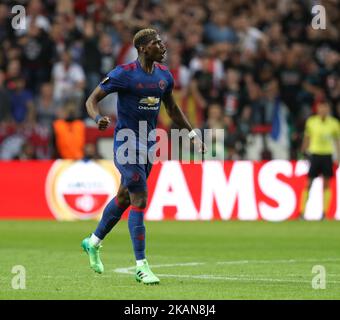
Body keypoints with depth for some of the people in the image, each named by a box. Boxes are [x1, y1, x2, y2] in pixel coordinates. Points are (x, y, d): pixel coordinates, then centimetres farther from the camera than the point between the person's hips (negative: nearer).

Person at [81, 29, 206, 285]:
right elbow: (92, 99, -8)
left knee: (125, 197, 18)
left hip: (148, 143, 7)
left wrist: (192, 134, 17)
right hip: (126, 142, -7)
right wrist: (98, 118, -29)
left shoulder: (164, 75, 6)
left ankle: (94, 242, 39)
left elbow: (172, 108, 22)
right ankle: (141, 266, -12)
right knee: (140, 200, -14)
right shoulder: (124, 74, -13)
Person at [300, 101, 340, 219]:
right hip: (314, 154, -1)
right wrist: (304, 152, 8)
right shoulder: (311, 121, 0)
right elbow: (307, 138, 9)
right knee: (308, 183, -3)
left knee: (326, 184, 3)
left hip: (327, 155, 1)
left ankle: (324, 212, 9)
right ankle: (302, 211, 0)